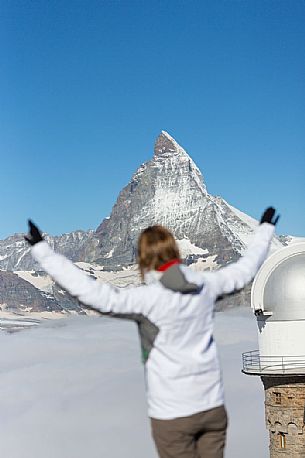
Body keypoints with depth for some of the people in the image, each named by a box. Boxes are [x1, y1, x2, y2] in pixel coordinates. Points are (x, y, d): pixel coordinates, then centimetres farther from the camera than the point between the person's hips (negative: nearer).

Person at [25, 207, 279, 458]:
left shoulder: (148, 299, -19)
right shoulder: (205, 286, -2)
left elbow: (95, 294, -27)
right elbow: (244, 270, 14)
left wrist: (41, 250, -25)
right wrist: (266, 229, 31)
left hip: (172, 414, -5)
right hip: (213, 406, 5)